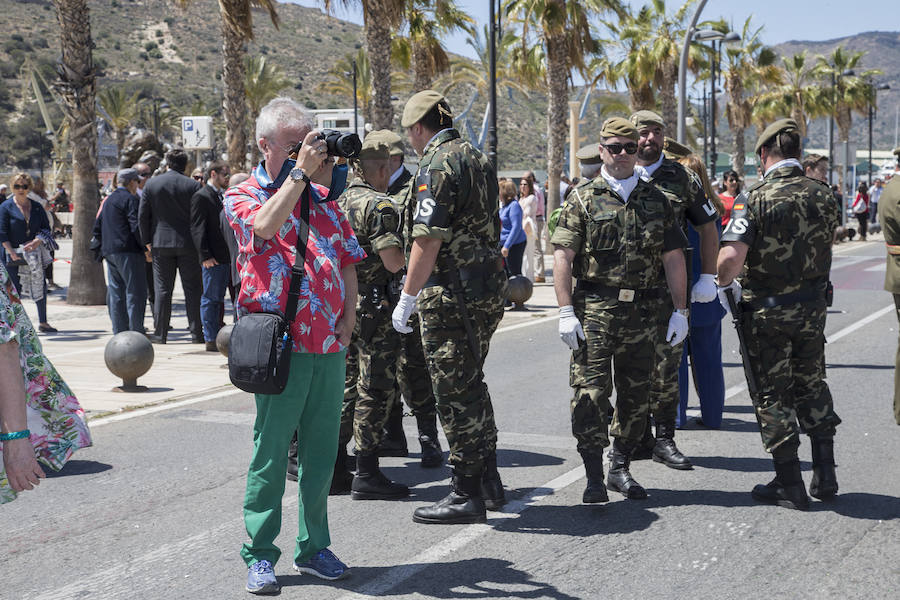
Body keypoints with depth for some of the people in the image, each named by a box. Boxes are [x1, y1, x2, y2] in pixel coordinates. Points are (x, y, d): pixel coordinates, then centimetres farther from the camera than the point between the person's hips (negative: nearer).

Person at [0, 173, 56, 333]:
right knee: (14, 290, -2)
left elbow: (46, 228, 8)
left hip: (34, 253, 4)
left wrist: (37, 242, -11)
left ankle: (42, 322, 13)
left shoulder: (37, 207, 10)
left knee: (40, 286, 4)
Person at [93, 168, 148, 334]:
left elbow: (97, 228, 21)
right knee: (136, 292, -6)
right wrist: (146, 248, -10)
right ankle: (136, 331, -8)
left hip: (109, 252, 9)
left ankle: (119, 332, 10)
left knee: (116, 293, 9)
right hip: (128, 252, -9)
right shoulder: (130, 199, -8)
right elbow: (136, 226, -17)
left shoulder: (108, 200, 19)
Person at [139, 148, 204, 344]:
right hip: (188, 244, -1)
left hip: (161, 242, 1)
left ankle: (161, 333, 7)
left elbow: (143, 215, 2)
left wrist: (147, 240, 10)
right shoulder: (193, 185, -4)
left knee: (163, 290, 6)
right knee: (192, 289, 5)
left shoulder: (151, 184, 0)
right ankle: (196, 333, 6)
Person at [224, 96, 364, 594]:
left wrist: (349, 316, 6)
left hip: (330, 343, 5)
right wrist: (300, 171, -19)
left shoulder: (322, 196, 17)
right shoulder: (242, 195, 2)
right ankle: (260, 554, 8)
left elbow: (349, 259, 19)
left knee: (320, 449, 10)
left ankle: (313, 547, 22)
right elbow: (265, 226, -22)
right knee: (271, 450, -2)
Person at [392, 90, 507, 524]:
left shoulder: (436, 166, -13)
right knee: (471, 386, 19)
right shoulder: (478, 159, 15)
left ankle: (467, 494, 4)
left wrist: (407, 298, -15)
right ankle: (488, 480, 26)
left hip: (452, 293, -9)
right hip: (489, 287, 9)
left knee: (455, 394, -2)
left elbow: (428, 241, -19)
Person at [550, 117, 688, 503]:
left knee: (636, 395, 9)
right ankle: (594, 477, 1)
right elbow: (563, 257, -4)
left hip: (643, 312, 4)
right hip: (595, 311, -3)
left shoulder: (656, 201, 12)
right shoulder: (583, 200, 2)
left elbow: (674, 259, 11)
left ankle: (621, 468, 24)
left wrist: (680, 311, 4)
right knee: (591, 392, -7)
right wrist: (566, 312, -12)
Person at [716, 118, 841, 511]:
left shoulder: (756, 199, -18)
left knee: (772, 394, 6)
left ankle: (789, 485, 10)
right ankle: (824, 475, 22)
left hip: (766, 311, -5)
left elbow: (730, 256, -26)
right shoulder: (822, 195, -2)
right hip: (812, 308, 5)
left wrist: (725, 284, -7)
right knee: (812, 386, 19)